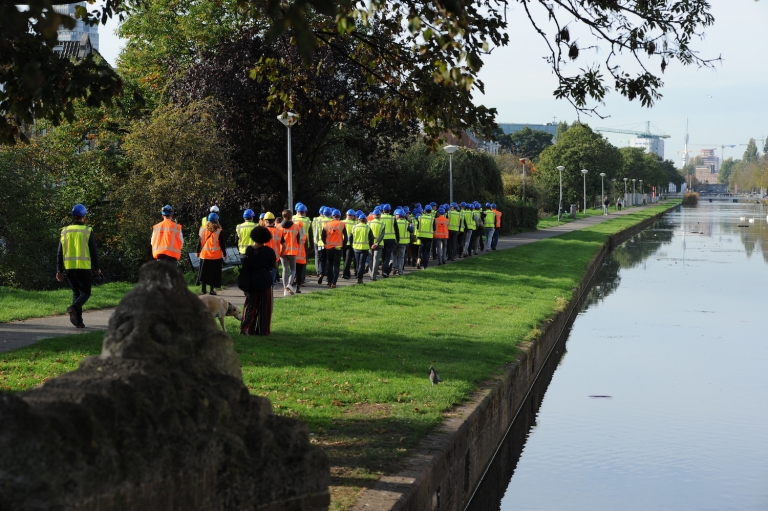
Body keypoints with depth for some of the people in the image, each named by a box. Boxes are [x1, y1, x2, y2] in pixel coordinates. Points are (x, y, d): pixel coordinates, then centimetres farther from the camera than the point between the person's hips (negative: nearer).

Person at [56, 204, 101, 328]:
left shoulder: (65, 231, 7)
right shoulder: (87, 231, -5)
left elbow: (59, 253, 8)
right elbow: (93, 251, -4)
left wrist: (59, 270, 13)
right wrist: (96, 268, 7)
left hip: (69, 268, 4)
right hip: (84, 267, -4)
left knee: (76, 293, 15)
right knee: (85, 293, 4)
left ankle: (78, 321, 9)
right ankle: (73, 307, -25)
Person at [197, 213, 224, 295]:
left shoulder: (203, 229, 1)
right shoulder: (219, 231, -8)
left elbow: (200, 242, 5)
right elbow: (221, 243, -6)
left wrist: (198, 251, 16)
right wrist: (224, 254, 3)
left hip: (205, 254, 2)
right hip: (216, 255, -2)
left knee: (204, 272, 11)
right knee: (214, 272, 5)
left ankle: (203, 288, 8)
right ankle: (212, 289, 3)